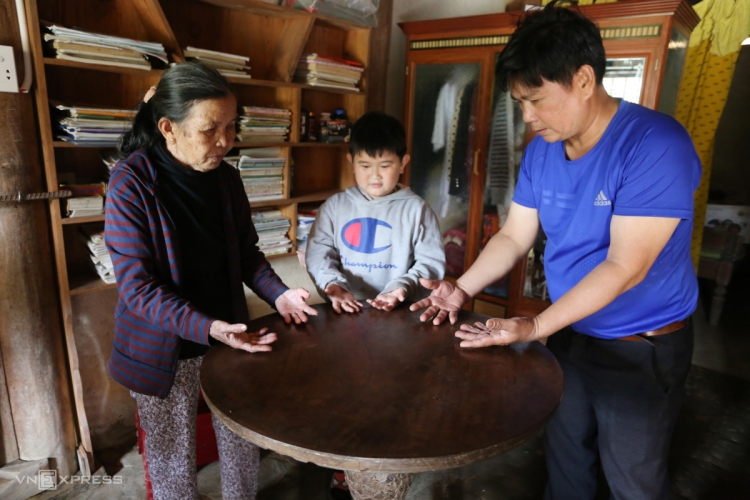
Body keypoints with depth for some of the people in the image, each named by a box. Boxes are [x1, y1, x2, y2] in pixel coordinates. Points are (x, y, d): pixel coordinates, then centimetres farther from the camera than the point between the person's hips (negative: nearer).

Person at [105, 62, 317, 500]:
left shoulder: (227, 179, -3)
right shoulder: (132, 183, -19)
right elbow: (137, 287, -21)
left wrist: (277, 294, -11)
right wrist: (206, 328, -32)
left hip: (228, 331, 5)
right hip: (165, 345, -4)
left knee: (243, 444, 18)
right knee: (174, 458, 15)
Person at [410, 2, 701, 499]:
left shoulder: (656, 145, -24)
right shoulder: (540, 152, -2)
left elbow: (625, 267, -28)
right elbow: (513, 237, 1)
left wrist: (536, 327, -30)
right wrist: (463, 289, -13)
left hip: (643, 350, -5)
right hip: (569, 333, 6)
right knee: (564, 458, 23)